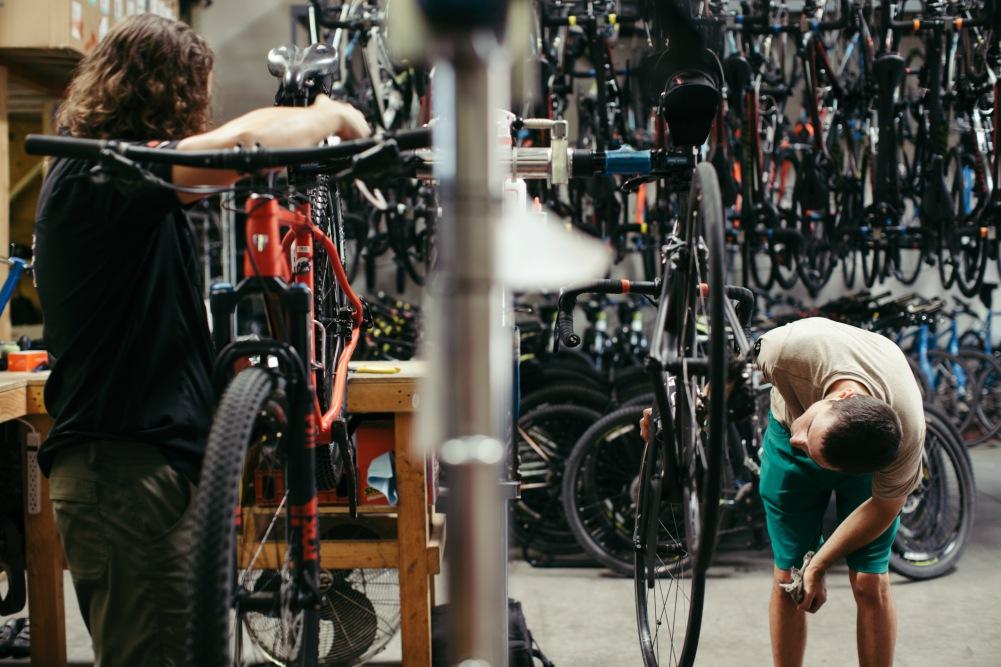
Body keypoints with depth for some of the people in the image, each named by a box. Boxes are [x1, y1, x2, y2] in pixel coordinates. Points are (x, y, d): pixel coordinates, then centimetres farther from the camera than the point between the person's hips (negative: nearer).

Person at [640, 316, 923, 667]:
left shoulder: (908, 437, -39)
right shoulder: (795, 347, -43)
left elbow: (884, 506, -18)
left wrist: (817, 567, -14)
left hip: (867, 463, -1)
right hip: (786, 426, 1)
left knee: (870, 584, -6)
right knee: (787, 578, -1)